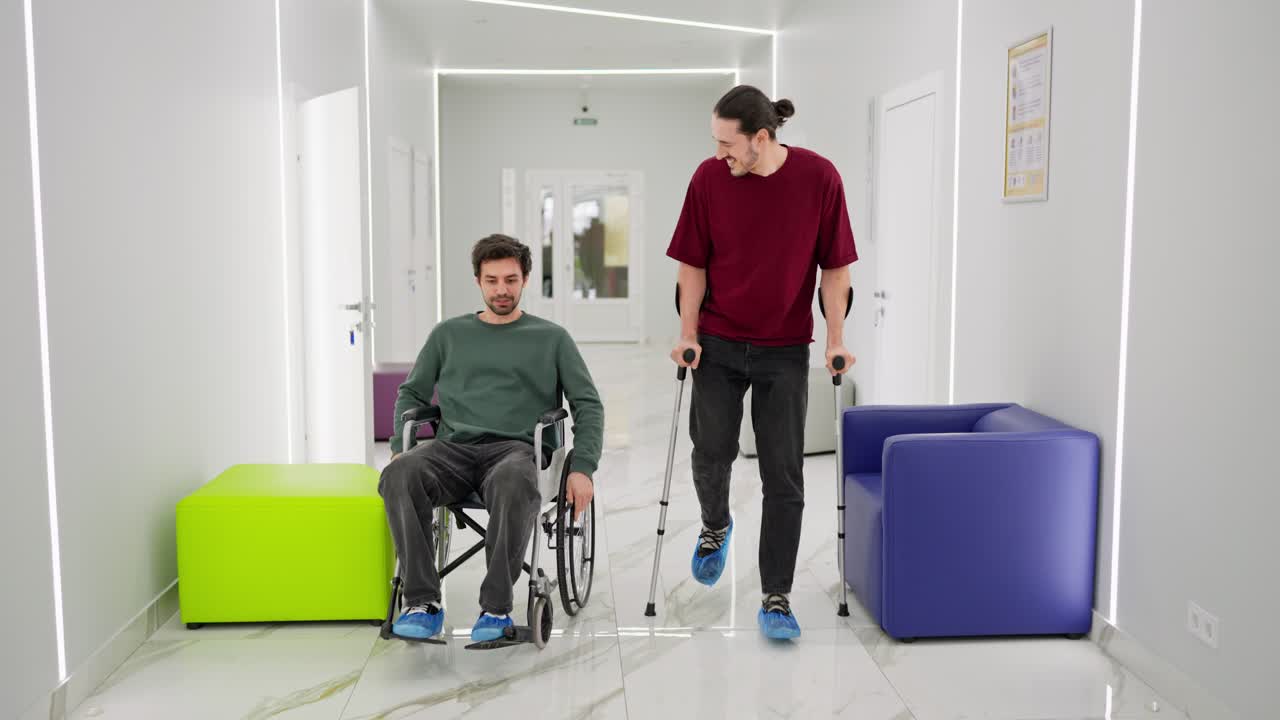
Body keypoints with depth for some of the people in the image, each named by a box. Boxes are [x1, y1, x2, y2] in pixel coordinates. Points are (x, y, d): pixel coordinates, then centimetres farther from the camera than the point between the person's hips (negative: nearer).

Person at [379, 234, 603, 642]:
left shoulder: (551, 338, 17)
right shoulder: (449, 334, 24)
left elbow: (588, 405, 12)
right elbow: (412, 393, 25)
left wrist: (582, 468, -4)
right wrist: (400, 447, 5)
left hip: (516, 448, -2)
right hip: (453, 448, 2)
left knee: (512, 483, -40)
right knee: (400, 474, -33)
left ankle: (496, 608, -28)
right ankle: (423, 603, -28)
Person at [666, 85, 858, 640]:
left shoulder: (819, 177, -8)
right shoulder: (708, 178, -5)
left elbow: (835, 266, -3)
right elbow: (693, 263, 2)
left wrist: (836, 339, -6)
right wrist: (688, 334, -2)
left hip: (785, 350, -1)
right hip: (719, 344, 1)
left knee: (784, 476, 0)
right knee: (711, 453, 0)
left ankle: (776, 598, 10)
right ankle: (715, 526, 35)